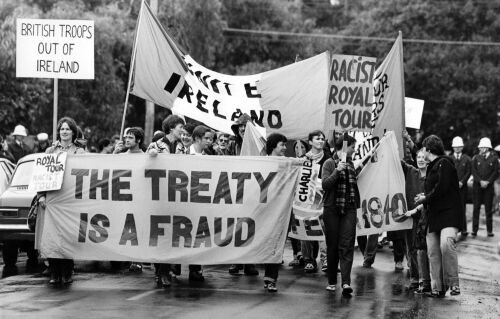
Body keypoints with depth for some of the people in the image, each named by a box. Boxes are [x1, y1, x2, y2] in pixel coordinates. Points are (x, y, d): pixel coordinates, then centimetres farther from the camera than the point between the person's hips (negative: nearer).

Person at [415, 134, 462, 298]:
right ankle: (438, 288, 10)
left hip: (449, 213, -10)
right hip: (434, 215, 10)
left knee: (446, 244, -27)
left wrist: (425, 198, -6)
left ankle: (453, 283, -21)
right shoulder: (432, 167, 22)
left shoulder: (444, 163, -7)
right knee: (433, 252, 5)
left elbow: (442, 188, -17)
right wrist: (424, 196, 7)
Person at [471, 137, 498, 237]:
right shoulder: (476, 158, 9)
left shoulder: (494, 158, 5)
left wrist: (487, 182, -10)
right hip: (477, 186, 1)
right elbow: (474, 171, 2)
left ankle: (489, 230, 4)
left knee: (489, 209, 0)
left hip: (489, 186, -1)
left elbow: (496, 172, 0)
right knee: (476, 208, 0)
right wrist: (480, 181, -11)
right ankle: (474, 230, 2)